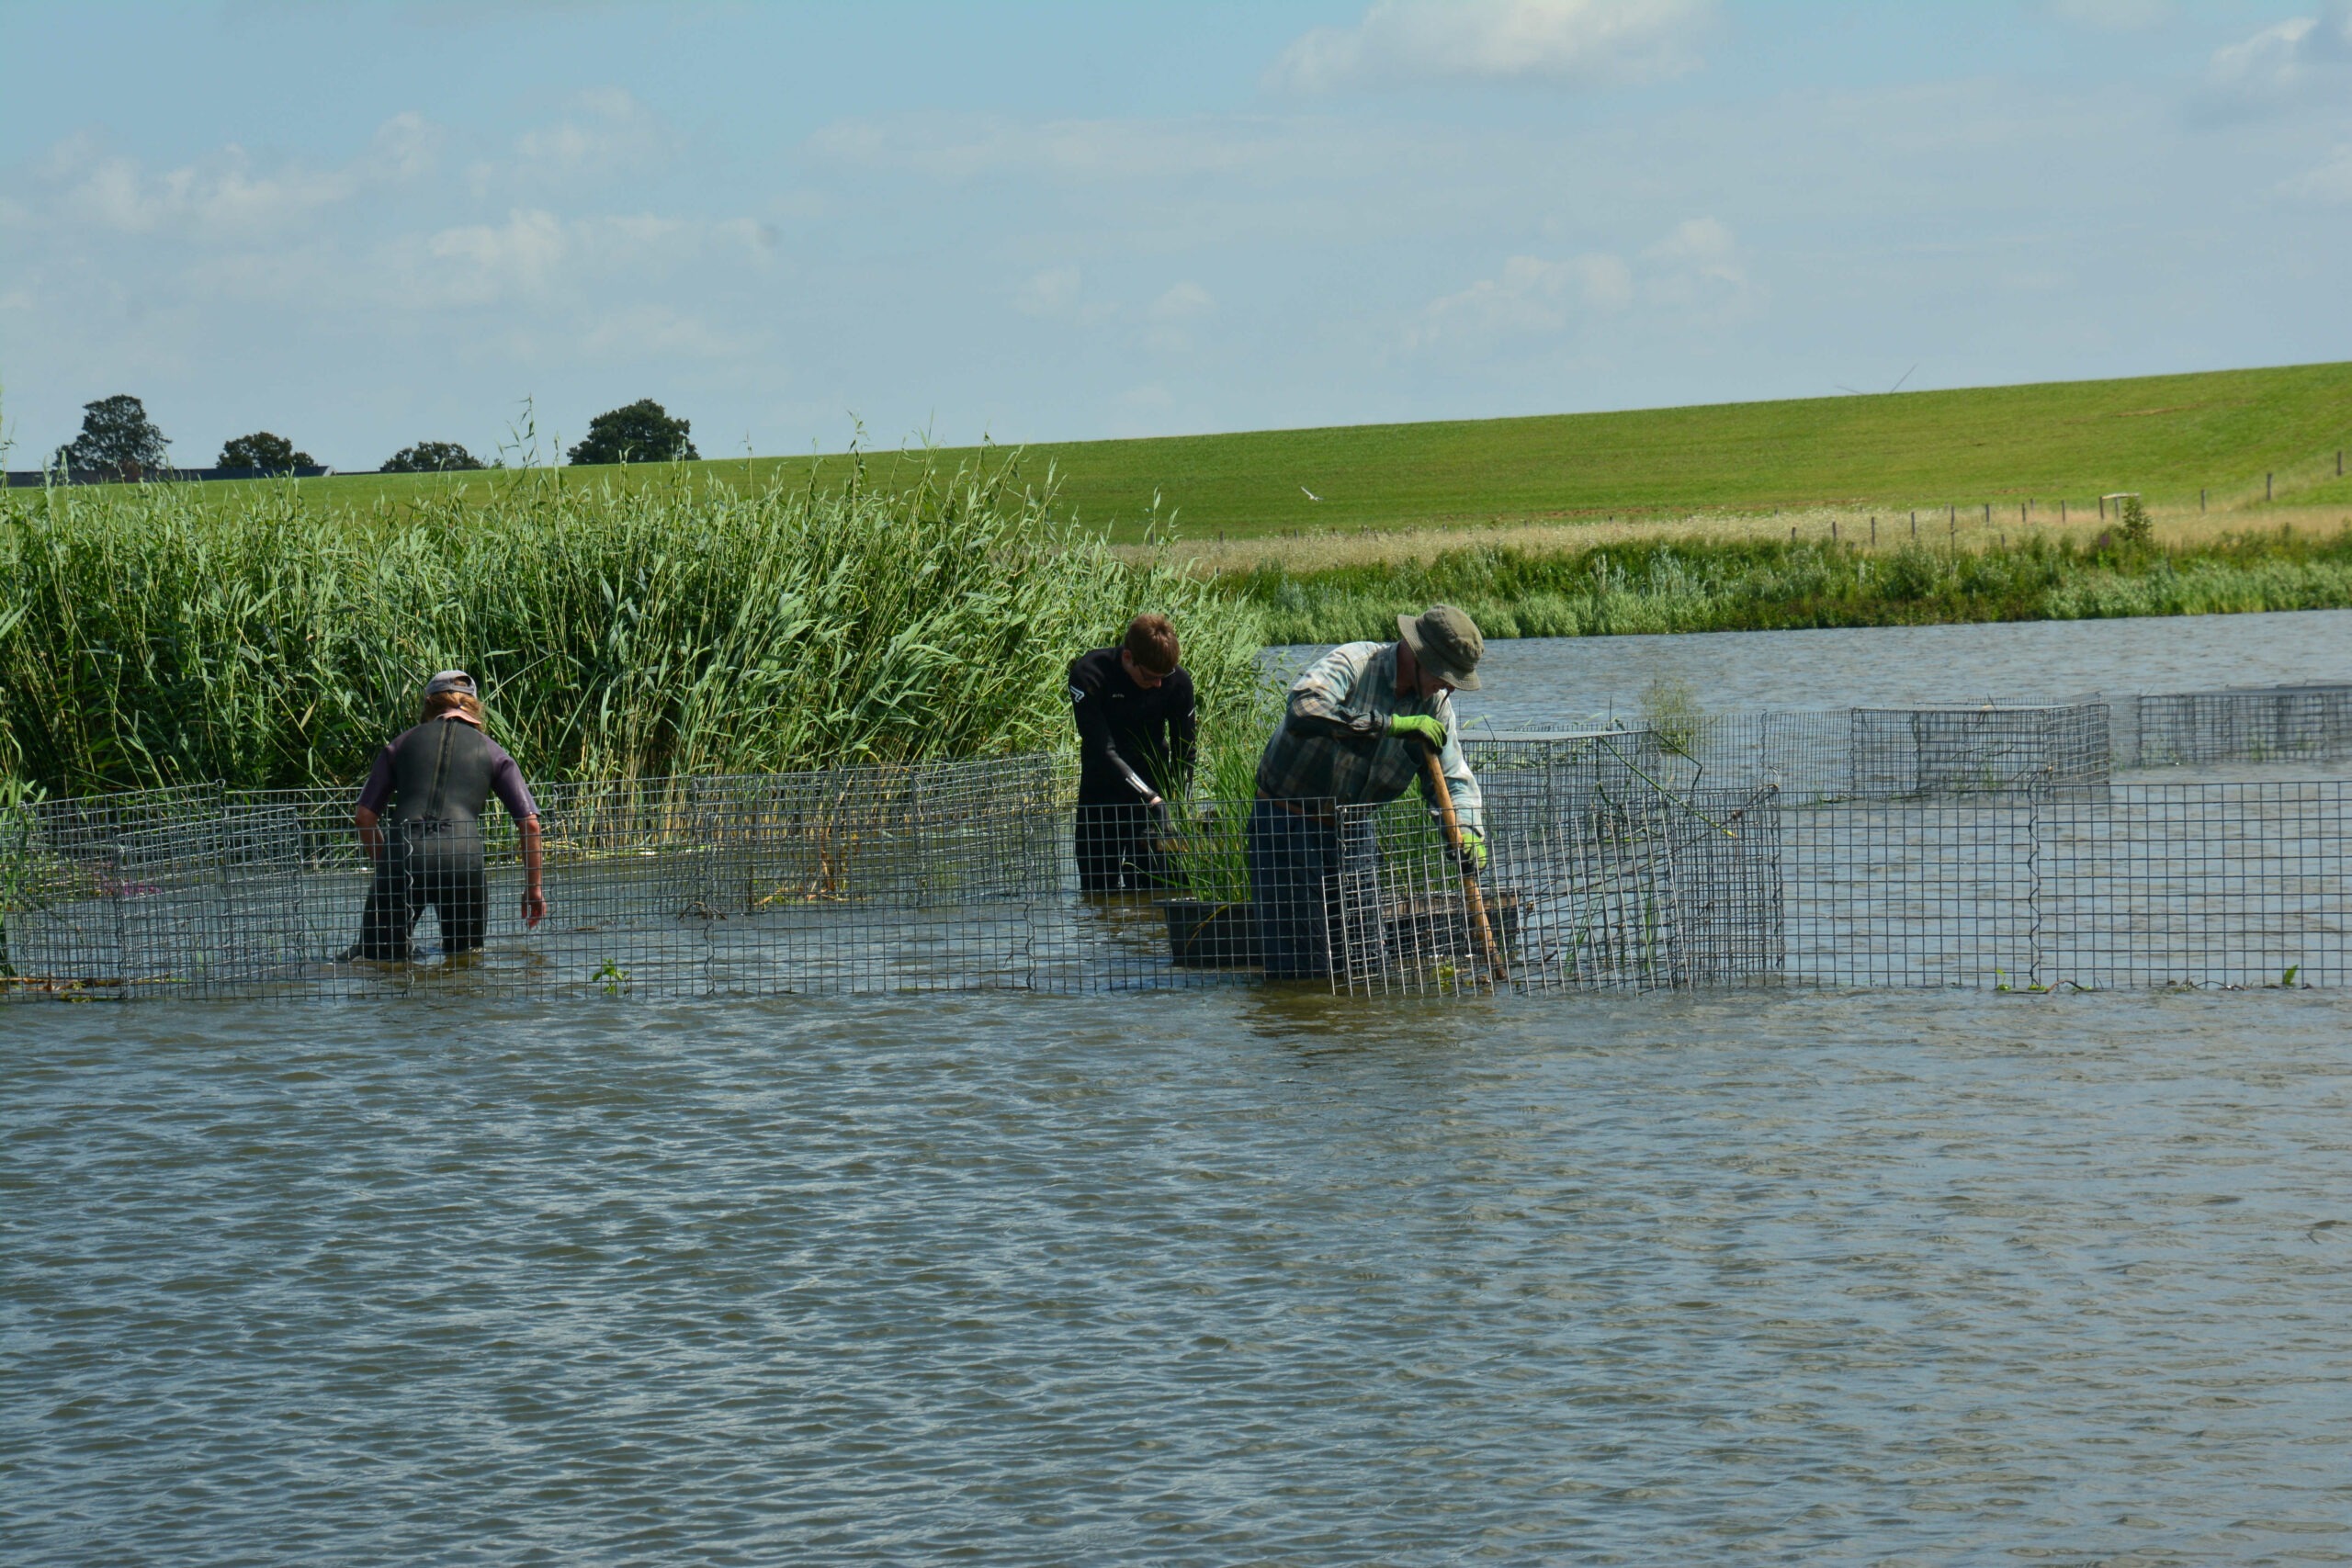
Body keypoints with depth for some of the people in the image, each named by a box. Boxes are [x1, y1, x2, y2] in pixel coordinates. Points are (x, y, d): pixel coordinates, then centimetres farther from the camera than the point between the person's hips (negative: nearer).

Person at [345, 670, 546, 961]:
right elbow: (530, 823, 12)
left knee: (377, 957, 5)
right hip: (463, 857, 0)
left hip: (404, 852, 0)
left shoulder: (401, 744, 20)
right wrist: (533, 887, 20)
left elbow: (364, 817, 18)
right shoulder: (493, 752, 18)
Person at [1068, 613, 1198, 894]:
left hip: (1153, 794, 1)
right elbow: (1103, 751, -26)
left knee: (1151, 889, -6)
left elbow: (1184, 754, -5)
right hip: (1101, 795, -1)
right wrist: (1150, 798, -34)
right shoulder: (1089, 674, -20)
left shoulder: (1177, 682, -12)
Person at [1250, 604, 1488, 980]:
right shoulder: (1352, 664, -20)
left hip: (1353, 830, 7)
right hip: (1289, 821, -6)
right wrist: (1391, 725, -38)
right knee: (1301, 970, -9)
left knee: (1366, 961, 6)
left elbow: (1454, 777, 5)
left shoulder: (1435, 703, 2)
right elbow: (1302, 711, -39)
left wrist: (1469, 829, -16)